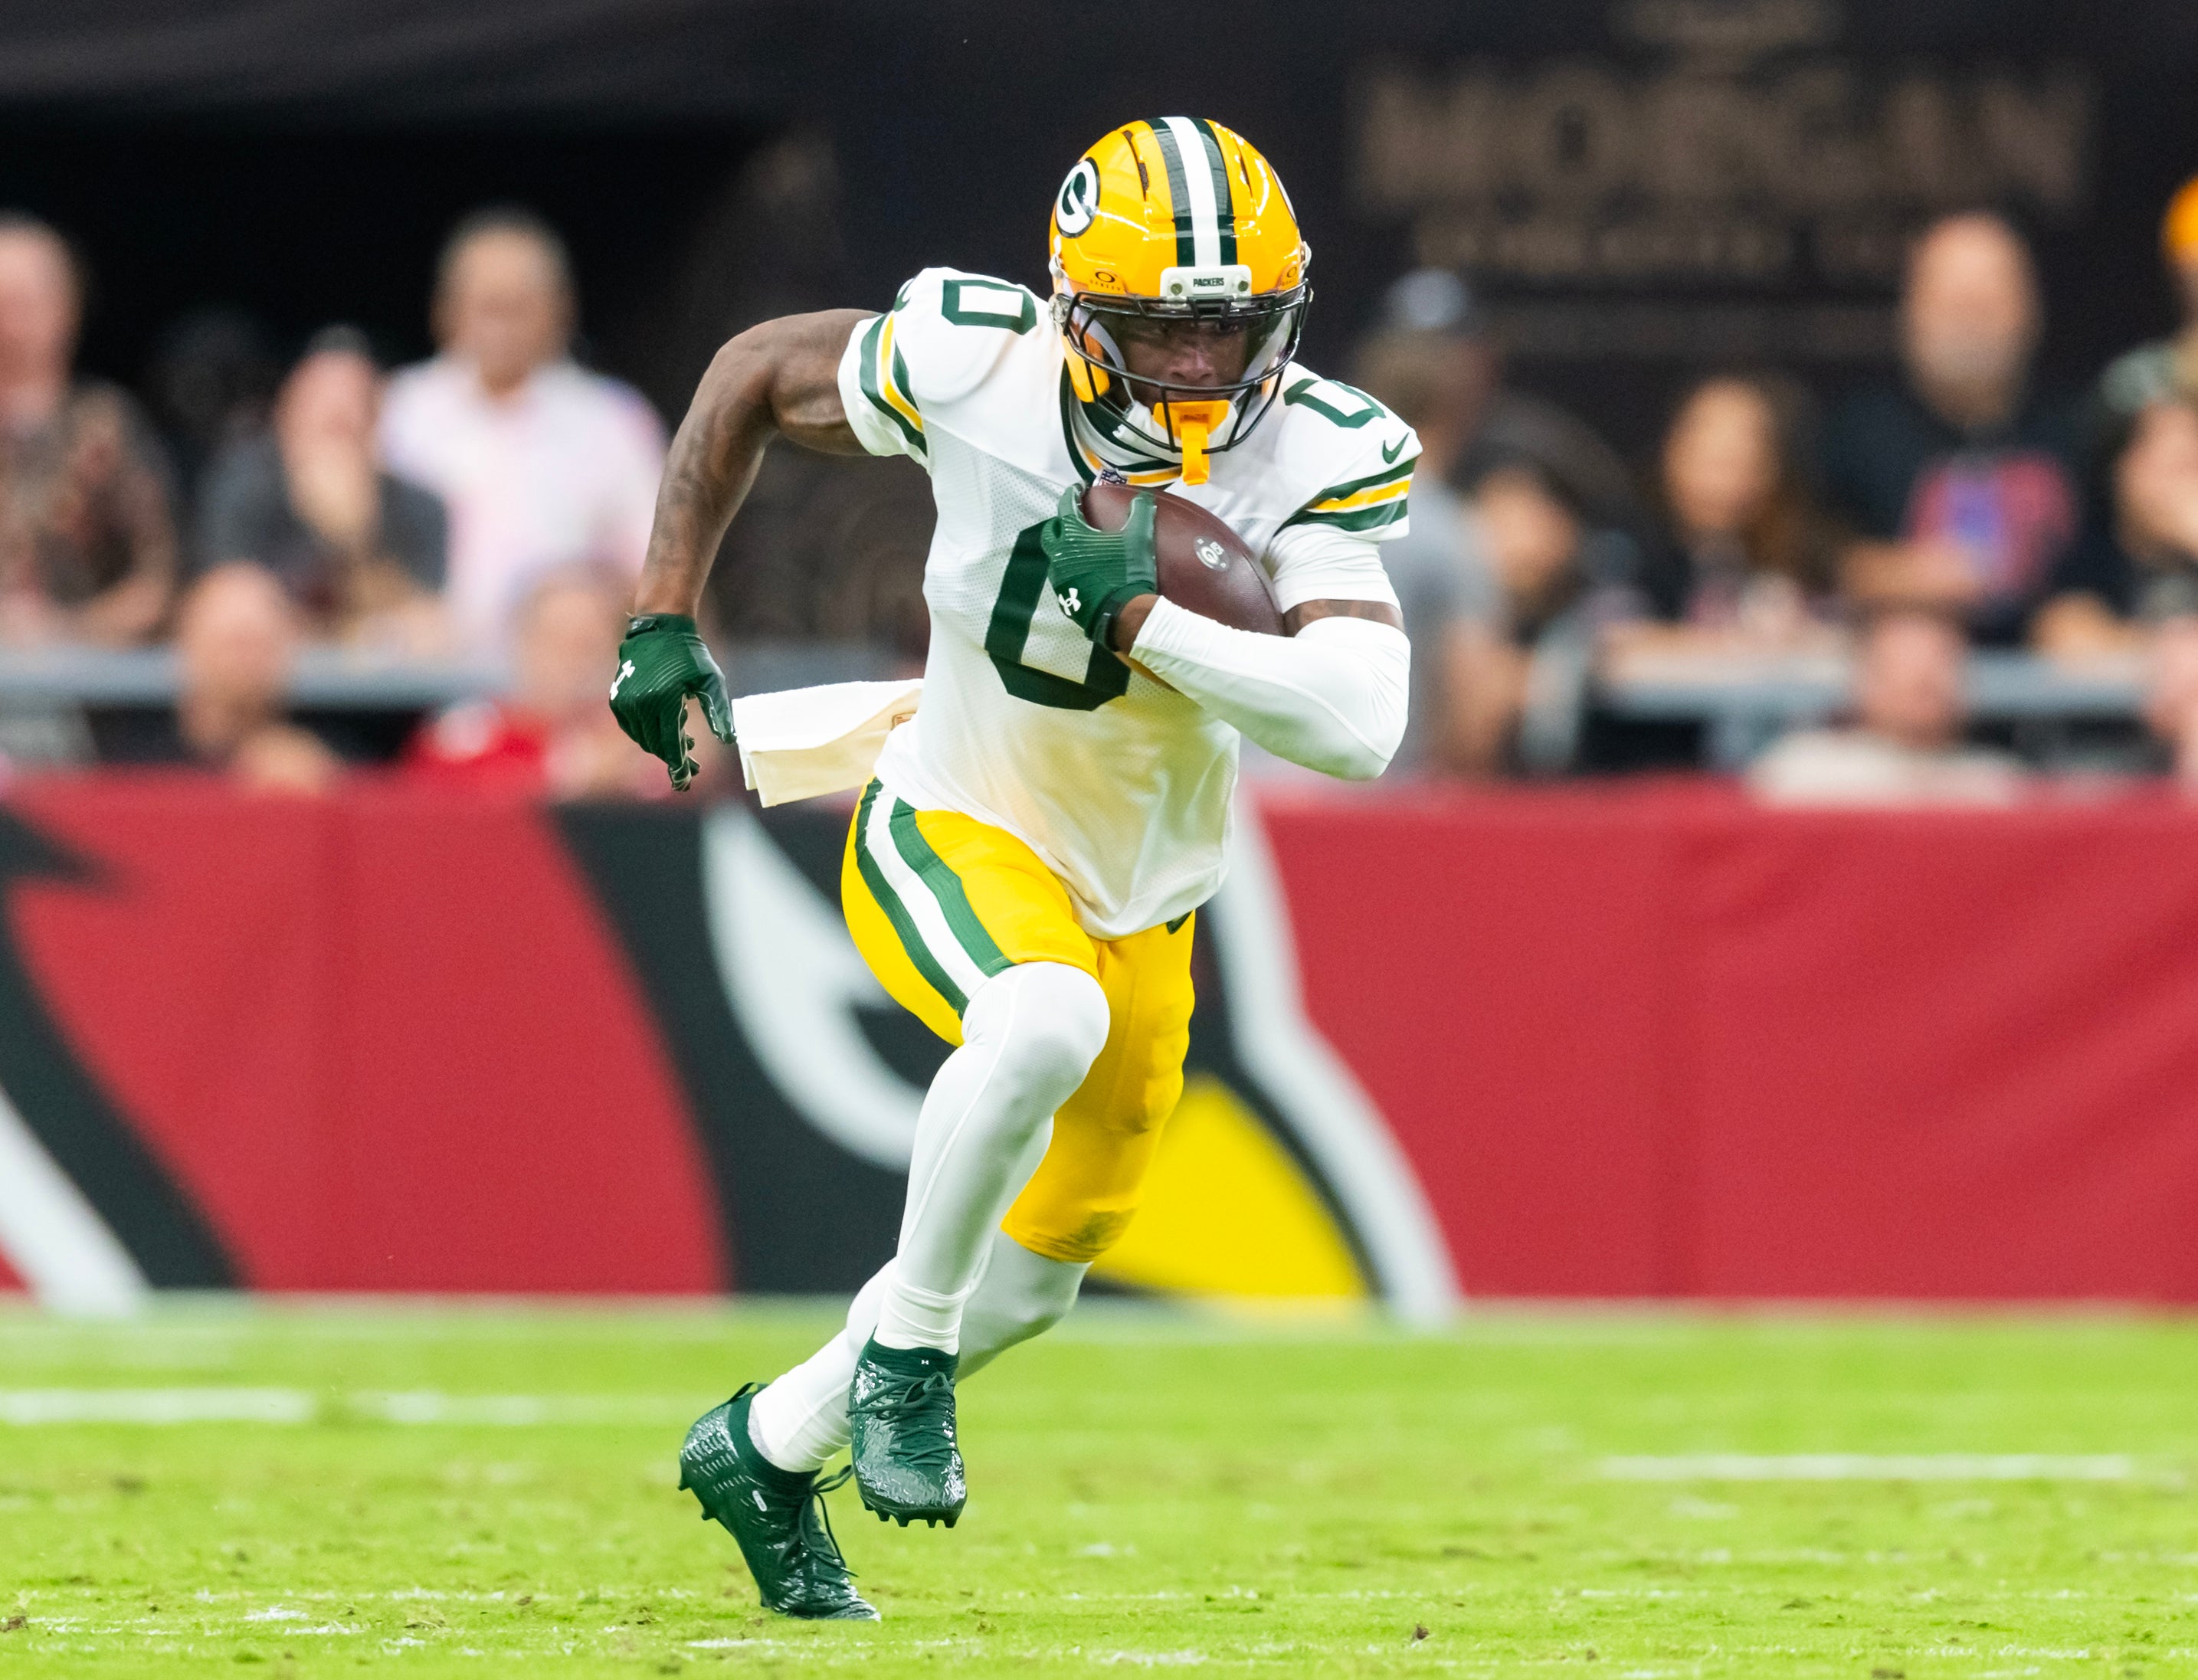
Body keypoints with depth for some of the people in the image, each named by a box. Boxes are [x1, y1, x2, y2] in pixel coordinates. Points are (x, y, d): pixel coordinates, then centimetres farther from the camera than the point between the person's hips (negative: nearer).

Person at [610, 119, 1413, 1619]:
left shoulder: (1315, 459, -24)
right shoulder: (977, 368, -24)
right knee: (1047, 1024, -38)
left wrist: (1145, 617, -42)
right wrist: (666, 623, -6)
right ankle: (901, 1357, -17)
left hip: (1138, 901, 4)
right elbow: (754, 373, -4)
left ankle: (767, 1447, 42)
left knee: (1033, 1275, 16)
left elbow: (1361, 727, -36)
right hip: (956, 835, -4)